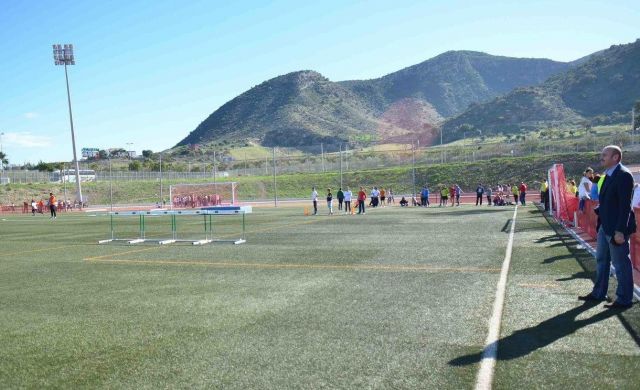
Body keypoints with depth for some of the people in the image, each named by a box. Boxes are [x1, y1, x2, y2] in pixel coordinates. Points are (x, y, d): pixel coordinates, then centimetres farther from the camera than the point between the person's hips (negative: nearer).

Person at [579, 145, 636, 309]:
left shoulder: (623, 175, -17)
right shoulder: (609, 175, 11)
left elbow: (625, 205, -21)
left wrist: (620, 231, -23)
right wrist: (599, 210, 4)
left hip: (616, 228, -10)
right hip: (605, 226, 10)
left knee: (621, 263, 3)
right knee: (601, 260, 18)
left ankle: (624, 299, 16)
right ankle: (598, 293, 31)